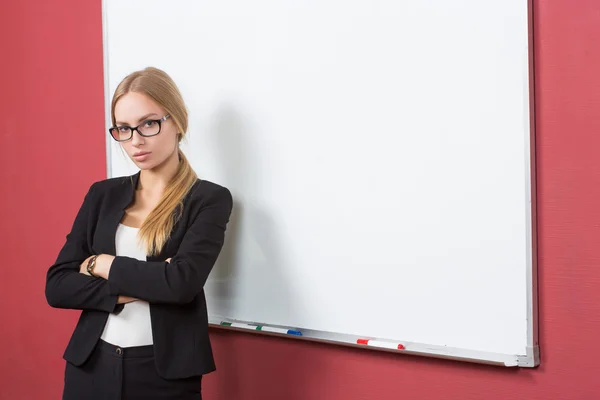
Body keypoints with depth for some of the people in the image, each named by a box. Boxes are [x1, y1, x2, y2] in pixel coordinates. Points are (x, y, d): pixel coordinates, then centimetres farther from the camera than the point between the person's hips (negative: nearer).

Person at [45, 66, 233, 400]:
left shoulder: (210, 199, -5)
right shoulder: (102, 195, 6)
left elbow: (182, 282, -20)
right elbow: (57, 286, -1)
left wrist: (101, 265, -8)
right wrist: (139, 287, -14)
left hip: (165, 372, -3)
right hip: (91, 366, 4)